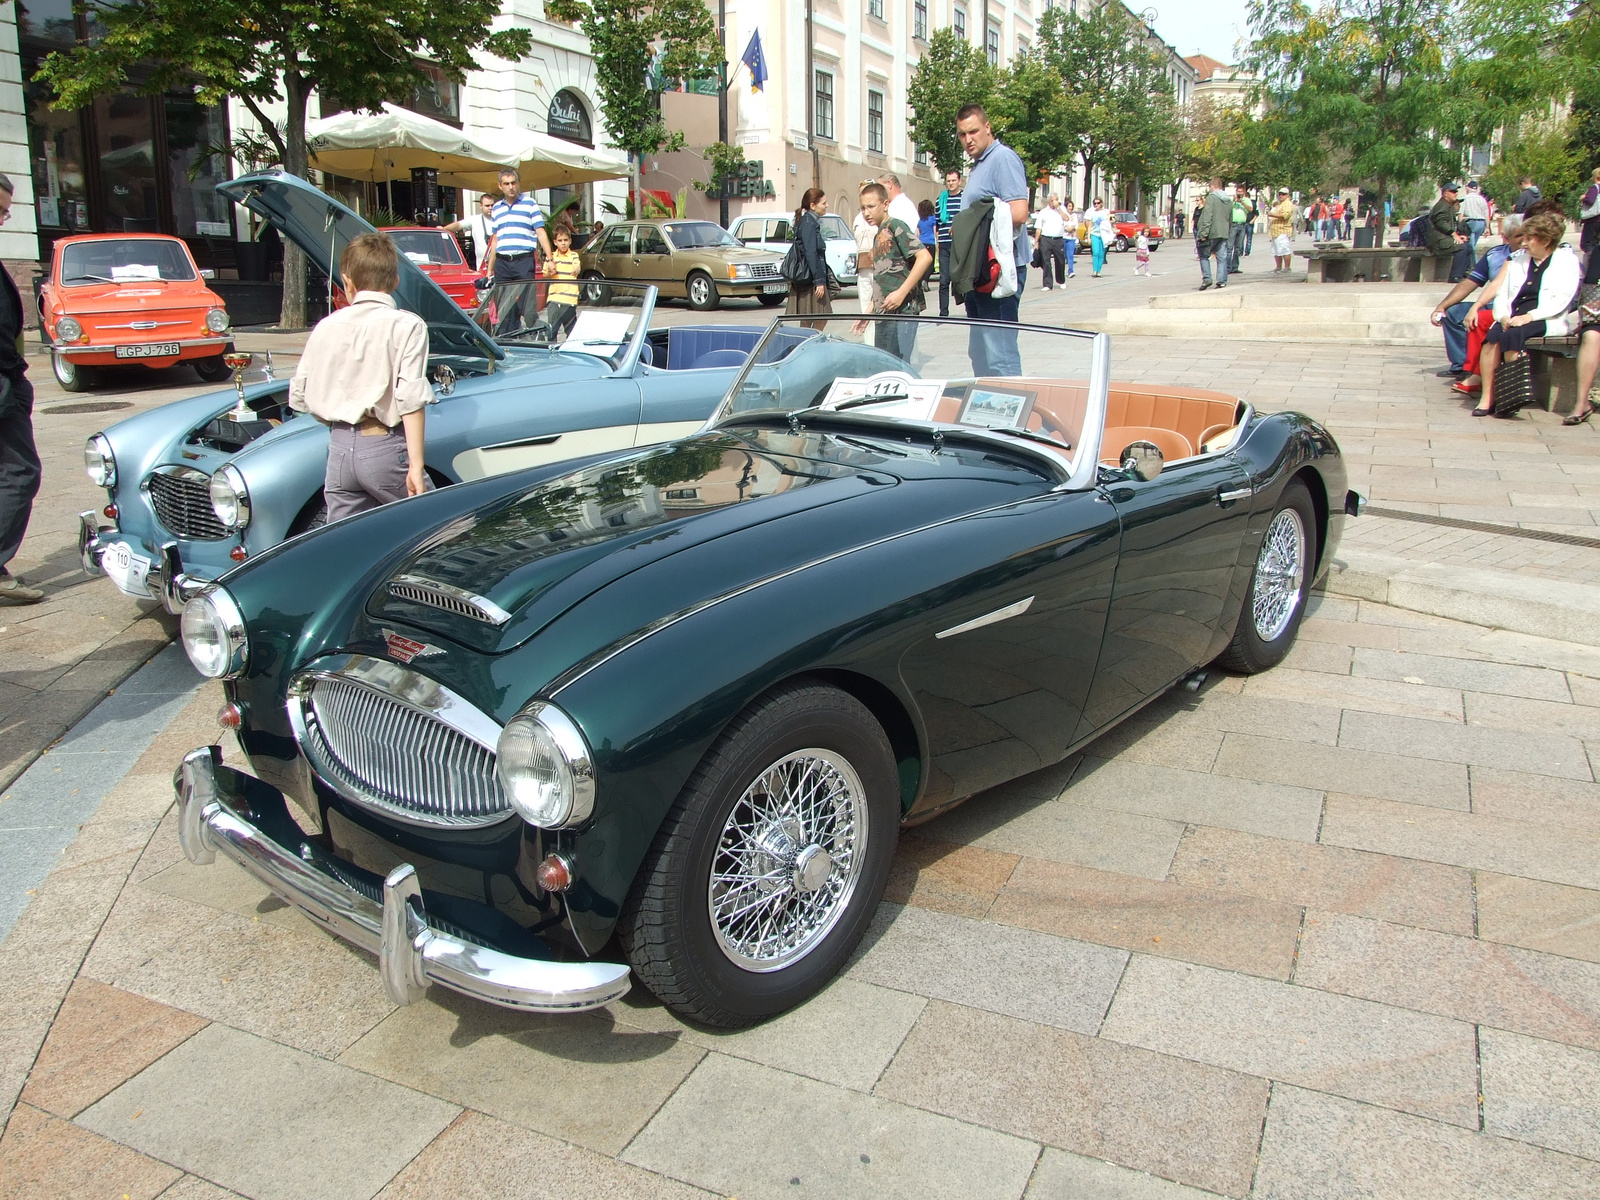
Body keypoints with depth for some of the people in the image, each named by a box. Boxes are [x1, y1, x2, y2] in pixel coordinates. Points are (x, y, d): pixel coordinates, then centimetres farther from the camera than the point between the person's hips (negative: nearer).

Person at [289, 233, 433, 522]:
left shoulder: (327, 326, 8)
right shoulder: (407, 325, -6)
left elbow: (299, 395, 11)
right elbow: (410, 398, -15)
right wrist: (416, 466, -16)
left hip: (339, 448, 5)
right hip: (385, 448, -5)